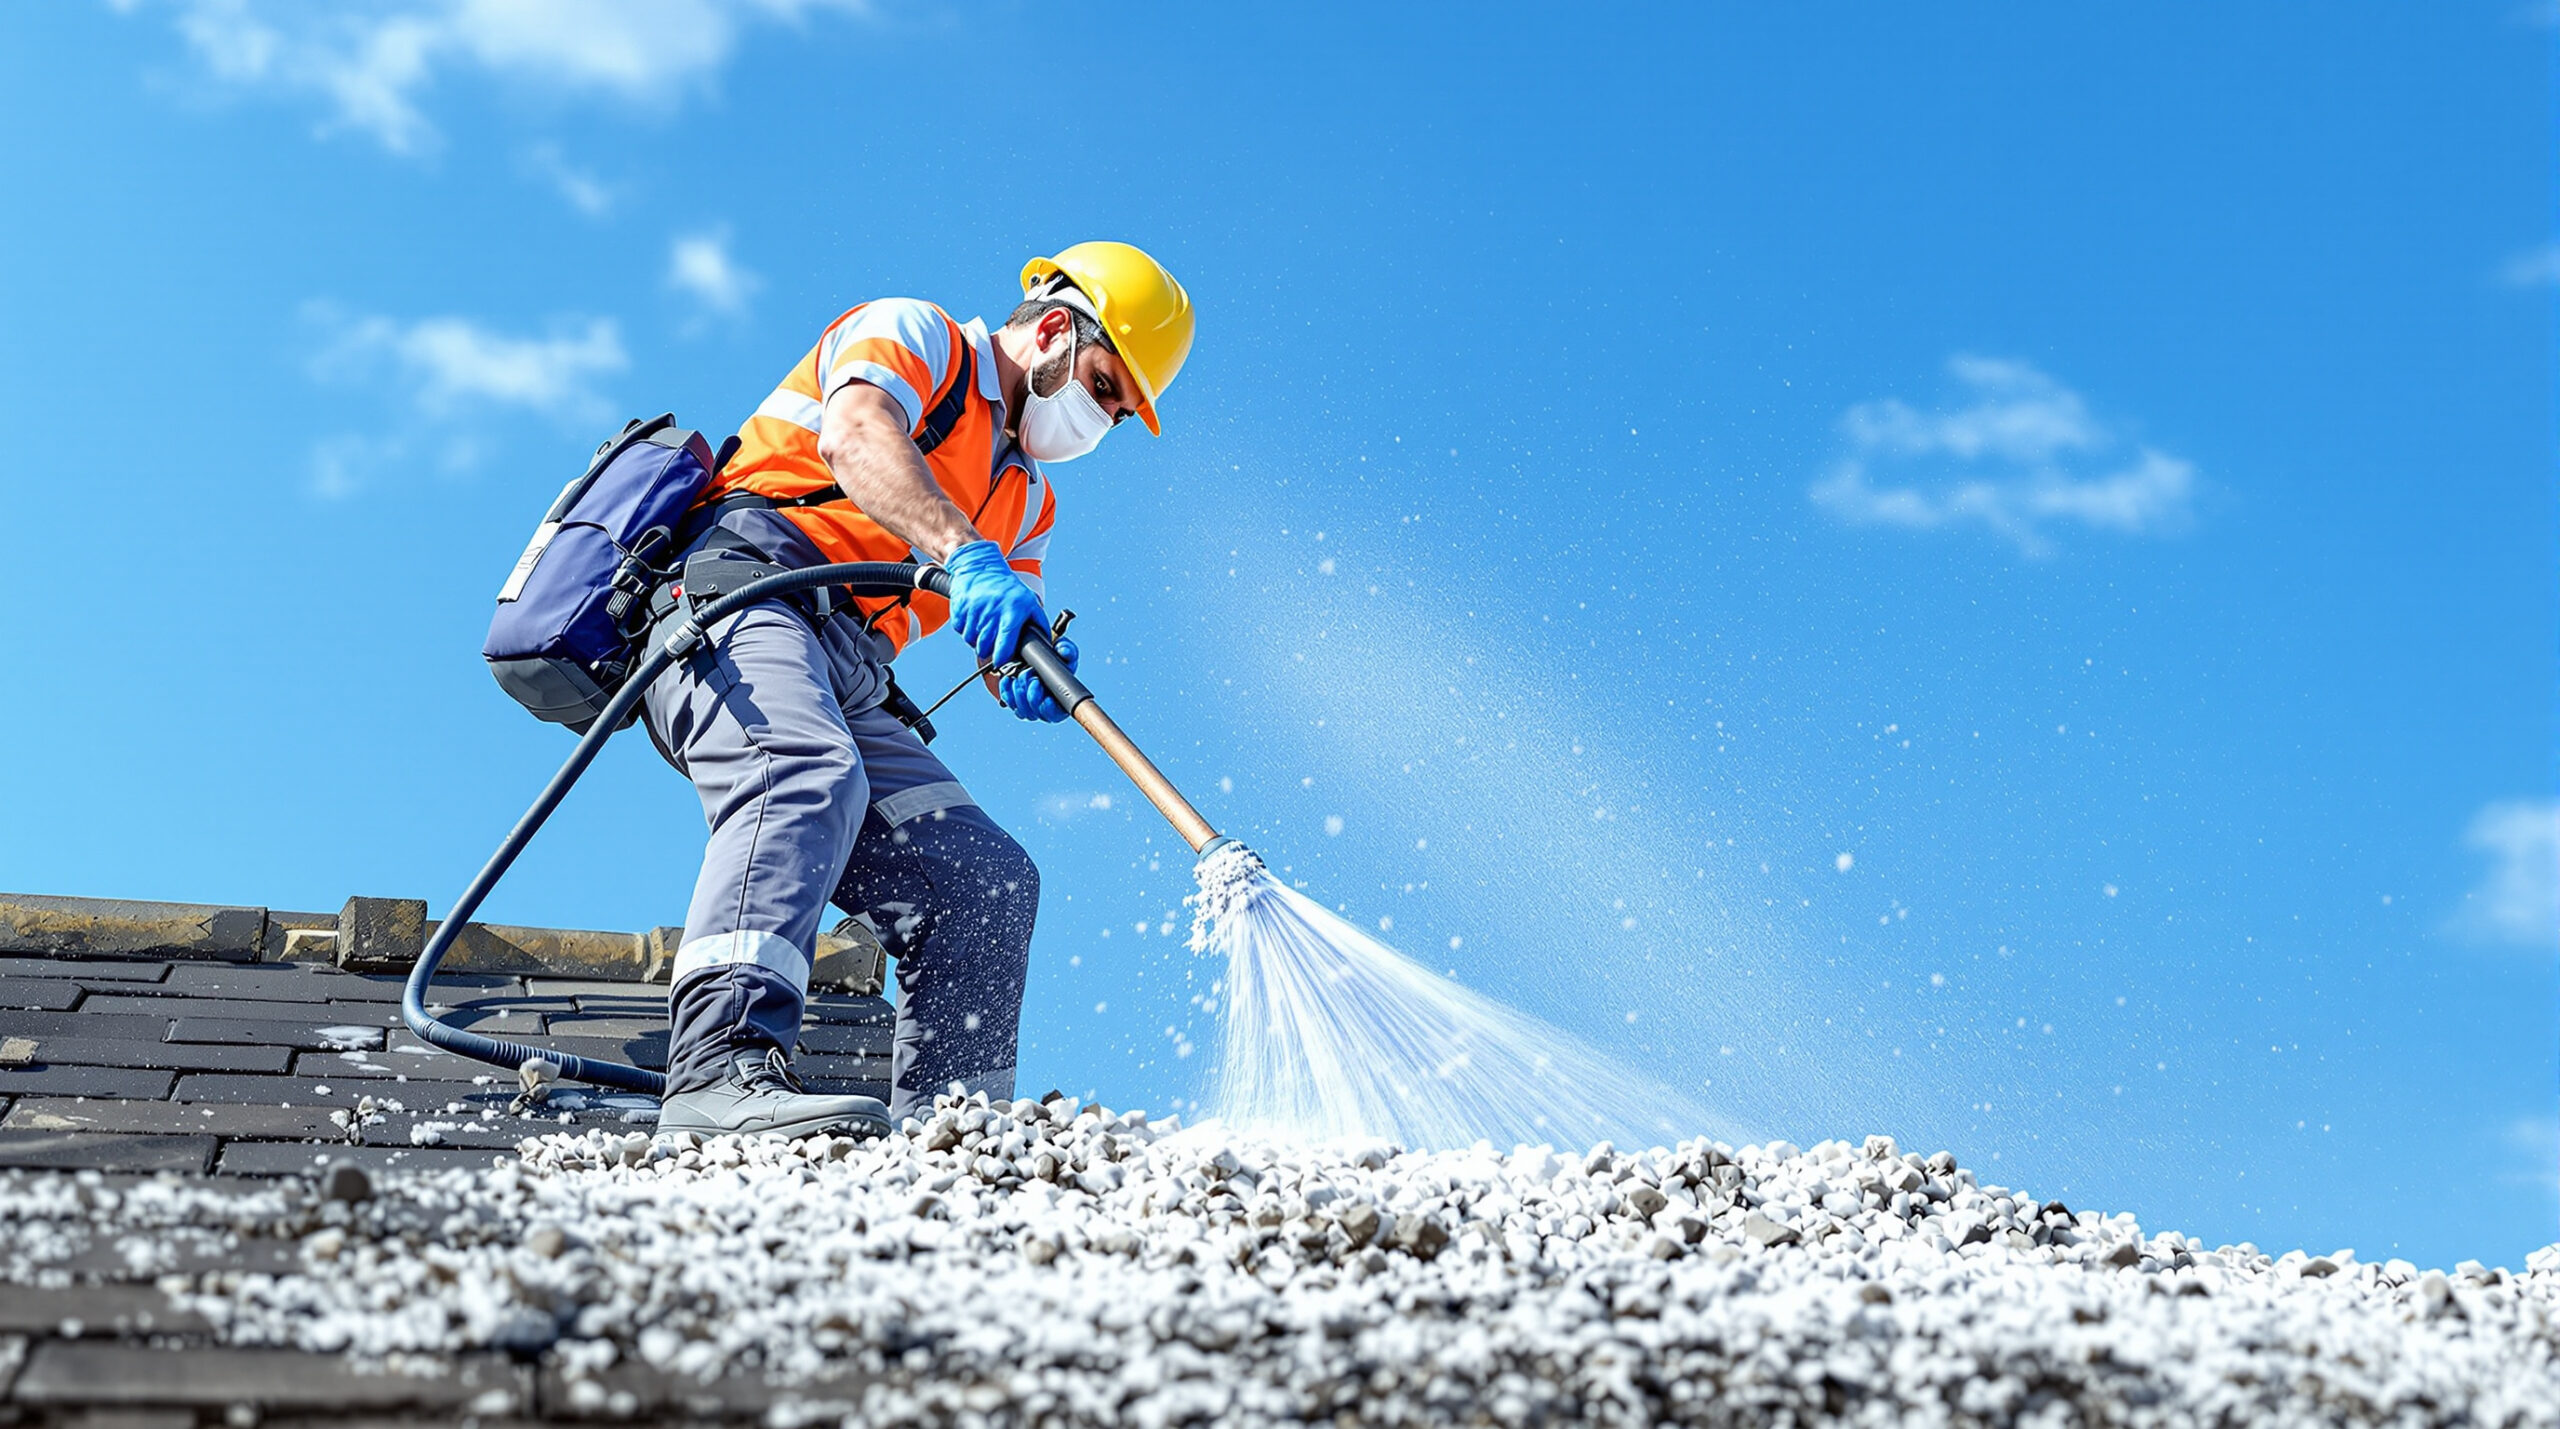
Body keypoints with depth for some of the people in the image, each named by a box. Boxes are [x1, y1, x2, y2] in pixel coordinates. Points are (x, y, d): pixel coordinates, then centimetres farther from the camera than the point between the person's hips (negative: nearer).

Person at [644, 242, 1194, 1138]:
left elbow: (1006, 642, 13)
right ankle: (722, 1066, -51)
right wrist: (967, 557, -35)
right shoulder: (910, 334, 6)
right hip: (738, 595, -8)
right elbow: (855, 436, -18)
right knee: (808, 775, -36)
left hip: (847, 689, 8)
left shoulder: (1026, 498, 29)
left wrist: (1033, 675, -13)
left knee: (987, 883, -2)